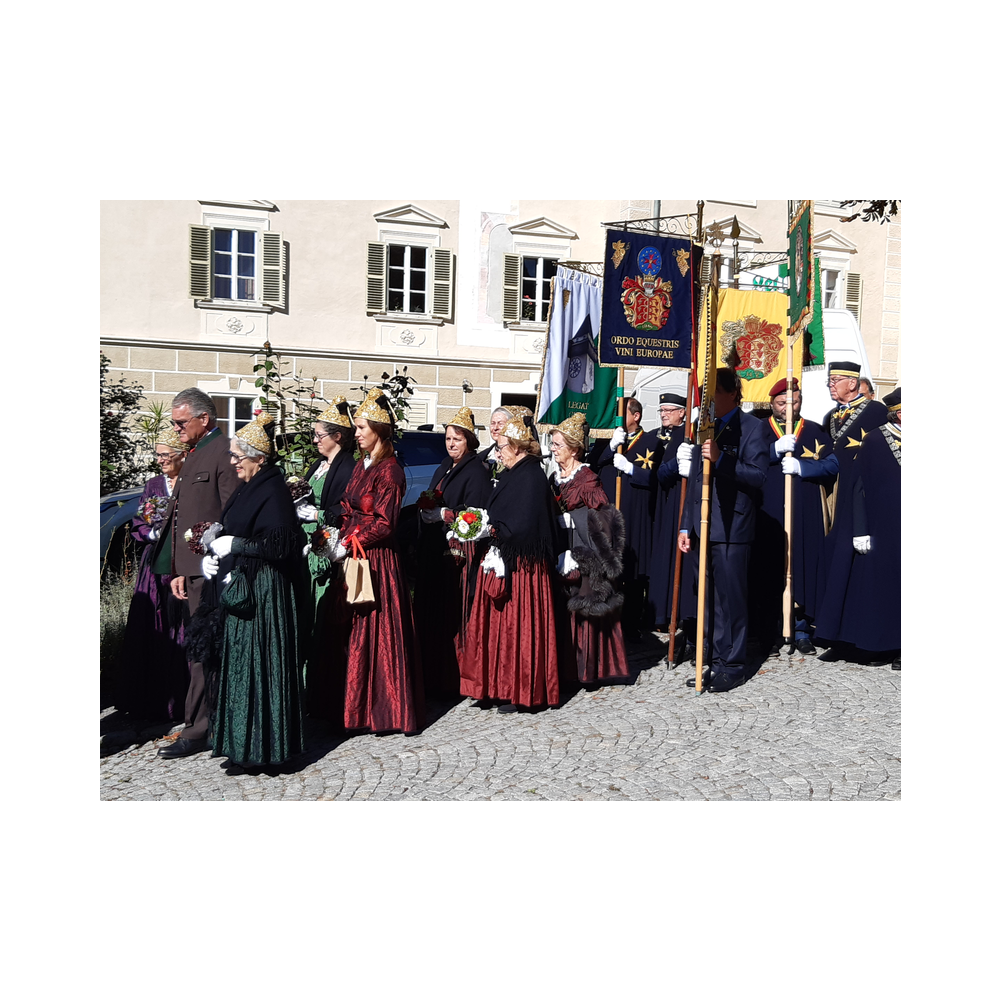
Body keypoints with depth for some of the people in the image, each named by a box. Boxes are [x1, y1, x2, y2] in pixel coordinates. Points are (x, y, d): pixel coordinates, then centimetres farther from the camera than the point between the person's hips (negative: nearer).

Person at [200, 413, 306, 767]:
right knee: (238, 662, 13)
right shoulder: (248, 488, 14)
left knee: (258, 664, -4)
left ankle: (262, 745, 7)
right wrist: (212, 555, 1)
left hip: (262, 592, -10)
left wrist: (234, 545, -18)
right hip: (239, 587, 10)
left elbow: (281, 544, -22)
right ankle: (242, 737, 24)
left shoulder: (274, 492, -15)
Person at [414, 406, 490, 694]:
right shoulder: (443, 469, 19)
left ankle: (456, 676, 2)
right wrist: (426, 510, 6)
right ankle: (434, 673, 14)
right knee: (432, 611, 7)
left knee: (455, 613, -7)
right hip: (435, 549, 8)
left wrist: (444, 514, -14)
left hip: (459, 550, -8)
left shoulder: (476, 472, -7)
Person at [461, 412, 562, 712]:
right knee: (501, 625, 12)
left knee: (516, 627, -2)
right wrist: (491, 527, 6)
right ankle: (501, 685, 20)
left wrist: (493, 529, -12)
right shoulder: (518, 473, 14)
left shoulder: (530, 476, -17)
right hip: (506, 562, 10)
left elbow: (522, 526, -24)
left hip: (520, 567, -10)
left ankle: (520, 693, 7)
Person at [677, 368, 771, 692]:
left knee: (731, 599, -2)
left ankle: (732, 665, 7)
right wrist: (685, 526, 14)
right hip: (702, 529, 6)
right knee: (709, 599, 10)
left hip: (731, 530, -6)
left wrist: (721, 458, -22)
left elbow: (758, 476, -12)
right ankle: (716, 659, 19)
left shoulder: (753, 428, -1)